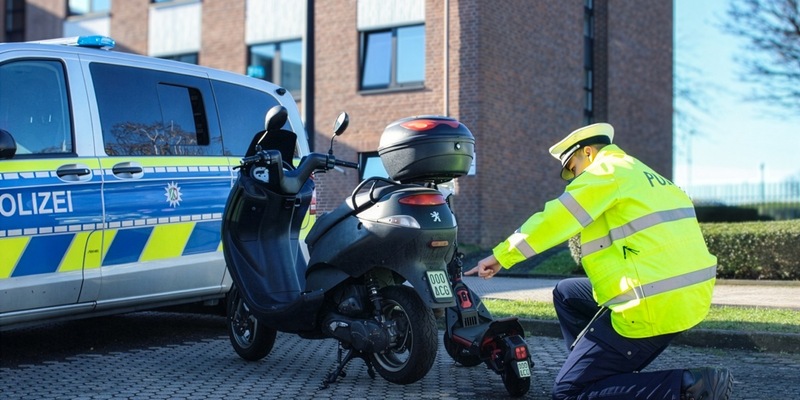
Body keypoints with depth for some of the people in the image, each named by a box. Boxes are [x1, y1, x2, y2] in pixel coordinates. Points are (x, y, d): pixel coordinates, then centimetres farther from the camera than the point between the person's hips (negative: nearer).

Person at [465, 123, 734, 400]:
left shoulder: (606, 171, -3)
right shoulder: (645, 175, 22)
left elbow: (553, 222, -9)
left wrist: (501, 257, -2)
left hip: (651, 305, -10)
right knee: (567, 293, 26)